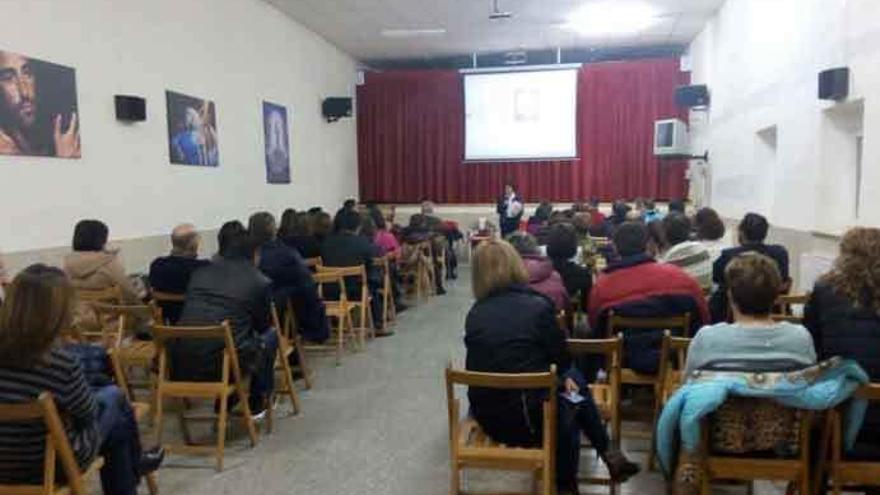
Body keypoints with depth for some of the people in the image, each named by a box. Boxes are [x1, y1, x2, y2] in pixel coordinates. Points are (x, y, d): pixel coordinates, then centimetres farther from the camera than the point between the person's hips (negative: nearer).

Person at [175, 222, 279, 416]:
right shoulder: (260, 282, -1)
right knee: (270, 336, 22)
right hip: (221, 367, -5)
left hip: (180, 367, 5)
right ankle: (257, 403, 33)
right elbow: (263, 325, 14)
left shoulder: (199, 274, 11)